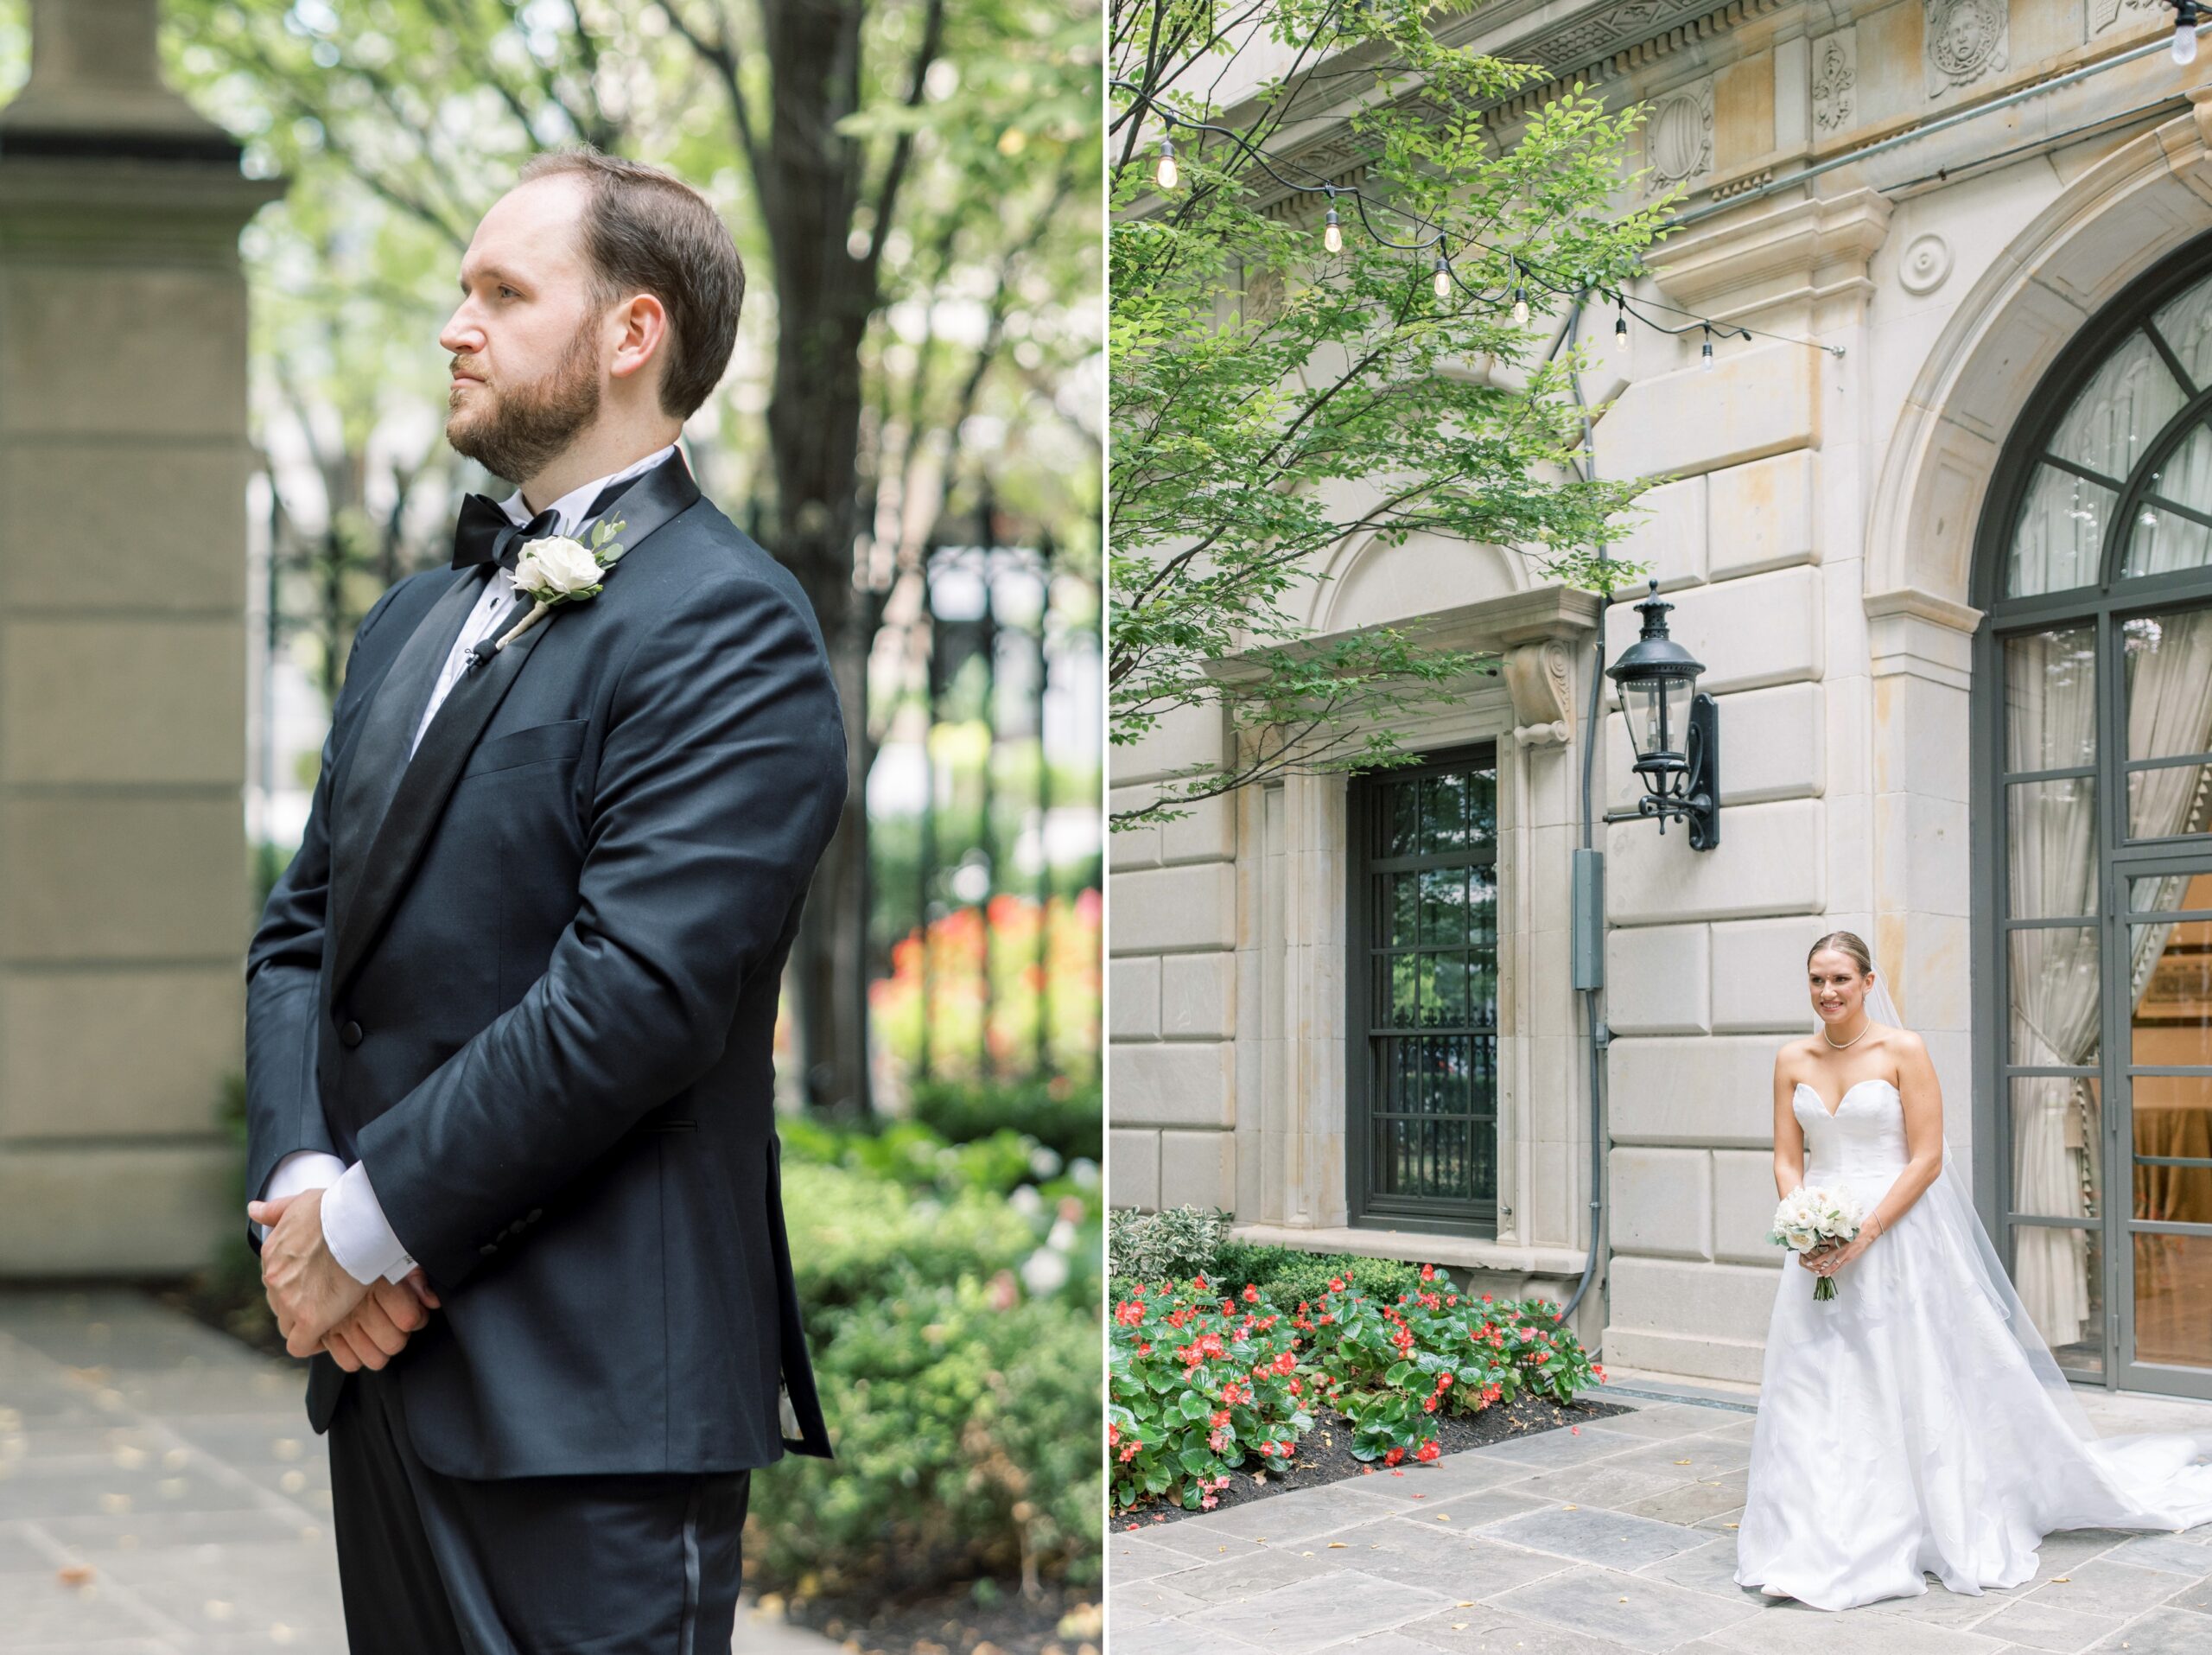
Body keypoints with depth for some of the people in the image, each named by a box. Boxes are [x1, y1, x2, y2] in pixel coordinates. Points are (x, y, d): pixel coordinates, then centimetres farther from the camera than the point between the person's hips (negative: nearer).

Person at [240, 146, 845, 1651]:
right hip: (385, 1356, 8)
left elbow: (631, 996, -20)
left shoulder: (730, 625, -12)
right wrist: (298, 1182, -4)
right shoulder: (414, 620, 16)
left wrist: (368, 1223, -13)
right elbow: (302, 933, 13)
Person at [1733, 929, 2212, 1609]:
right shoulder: (1792, 1061, 7)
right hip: (1819, 1246, 4)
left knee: (1905, 1388, 0)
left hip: (1895, 1240, -4)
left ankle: (1926, 1534, 14)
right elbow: (1787, 1160, 8)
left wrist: (1863, 1235, -16)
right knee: (1812, 1394, 2)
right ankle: (1812, 1546, 9)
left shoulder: (1903, 1051, -6)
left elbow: (1926, 1159, -9)